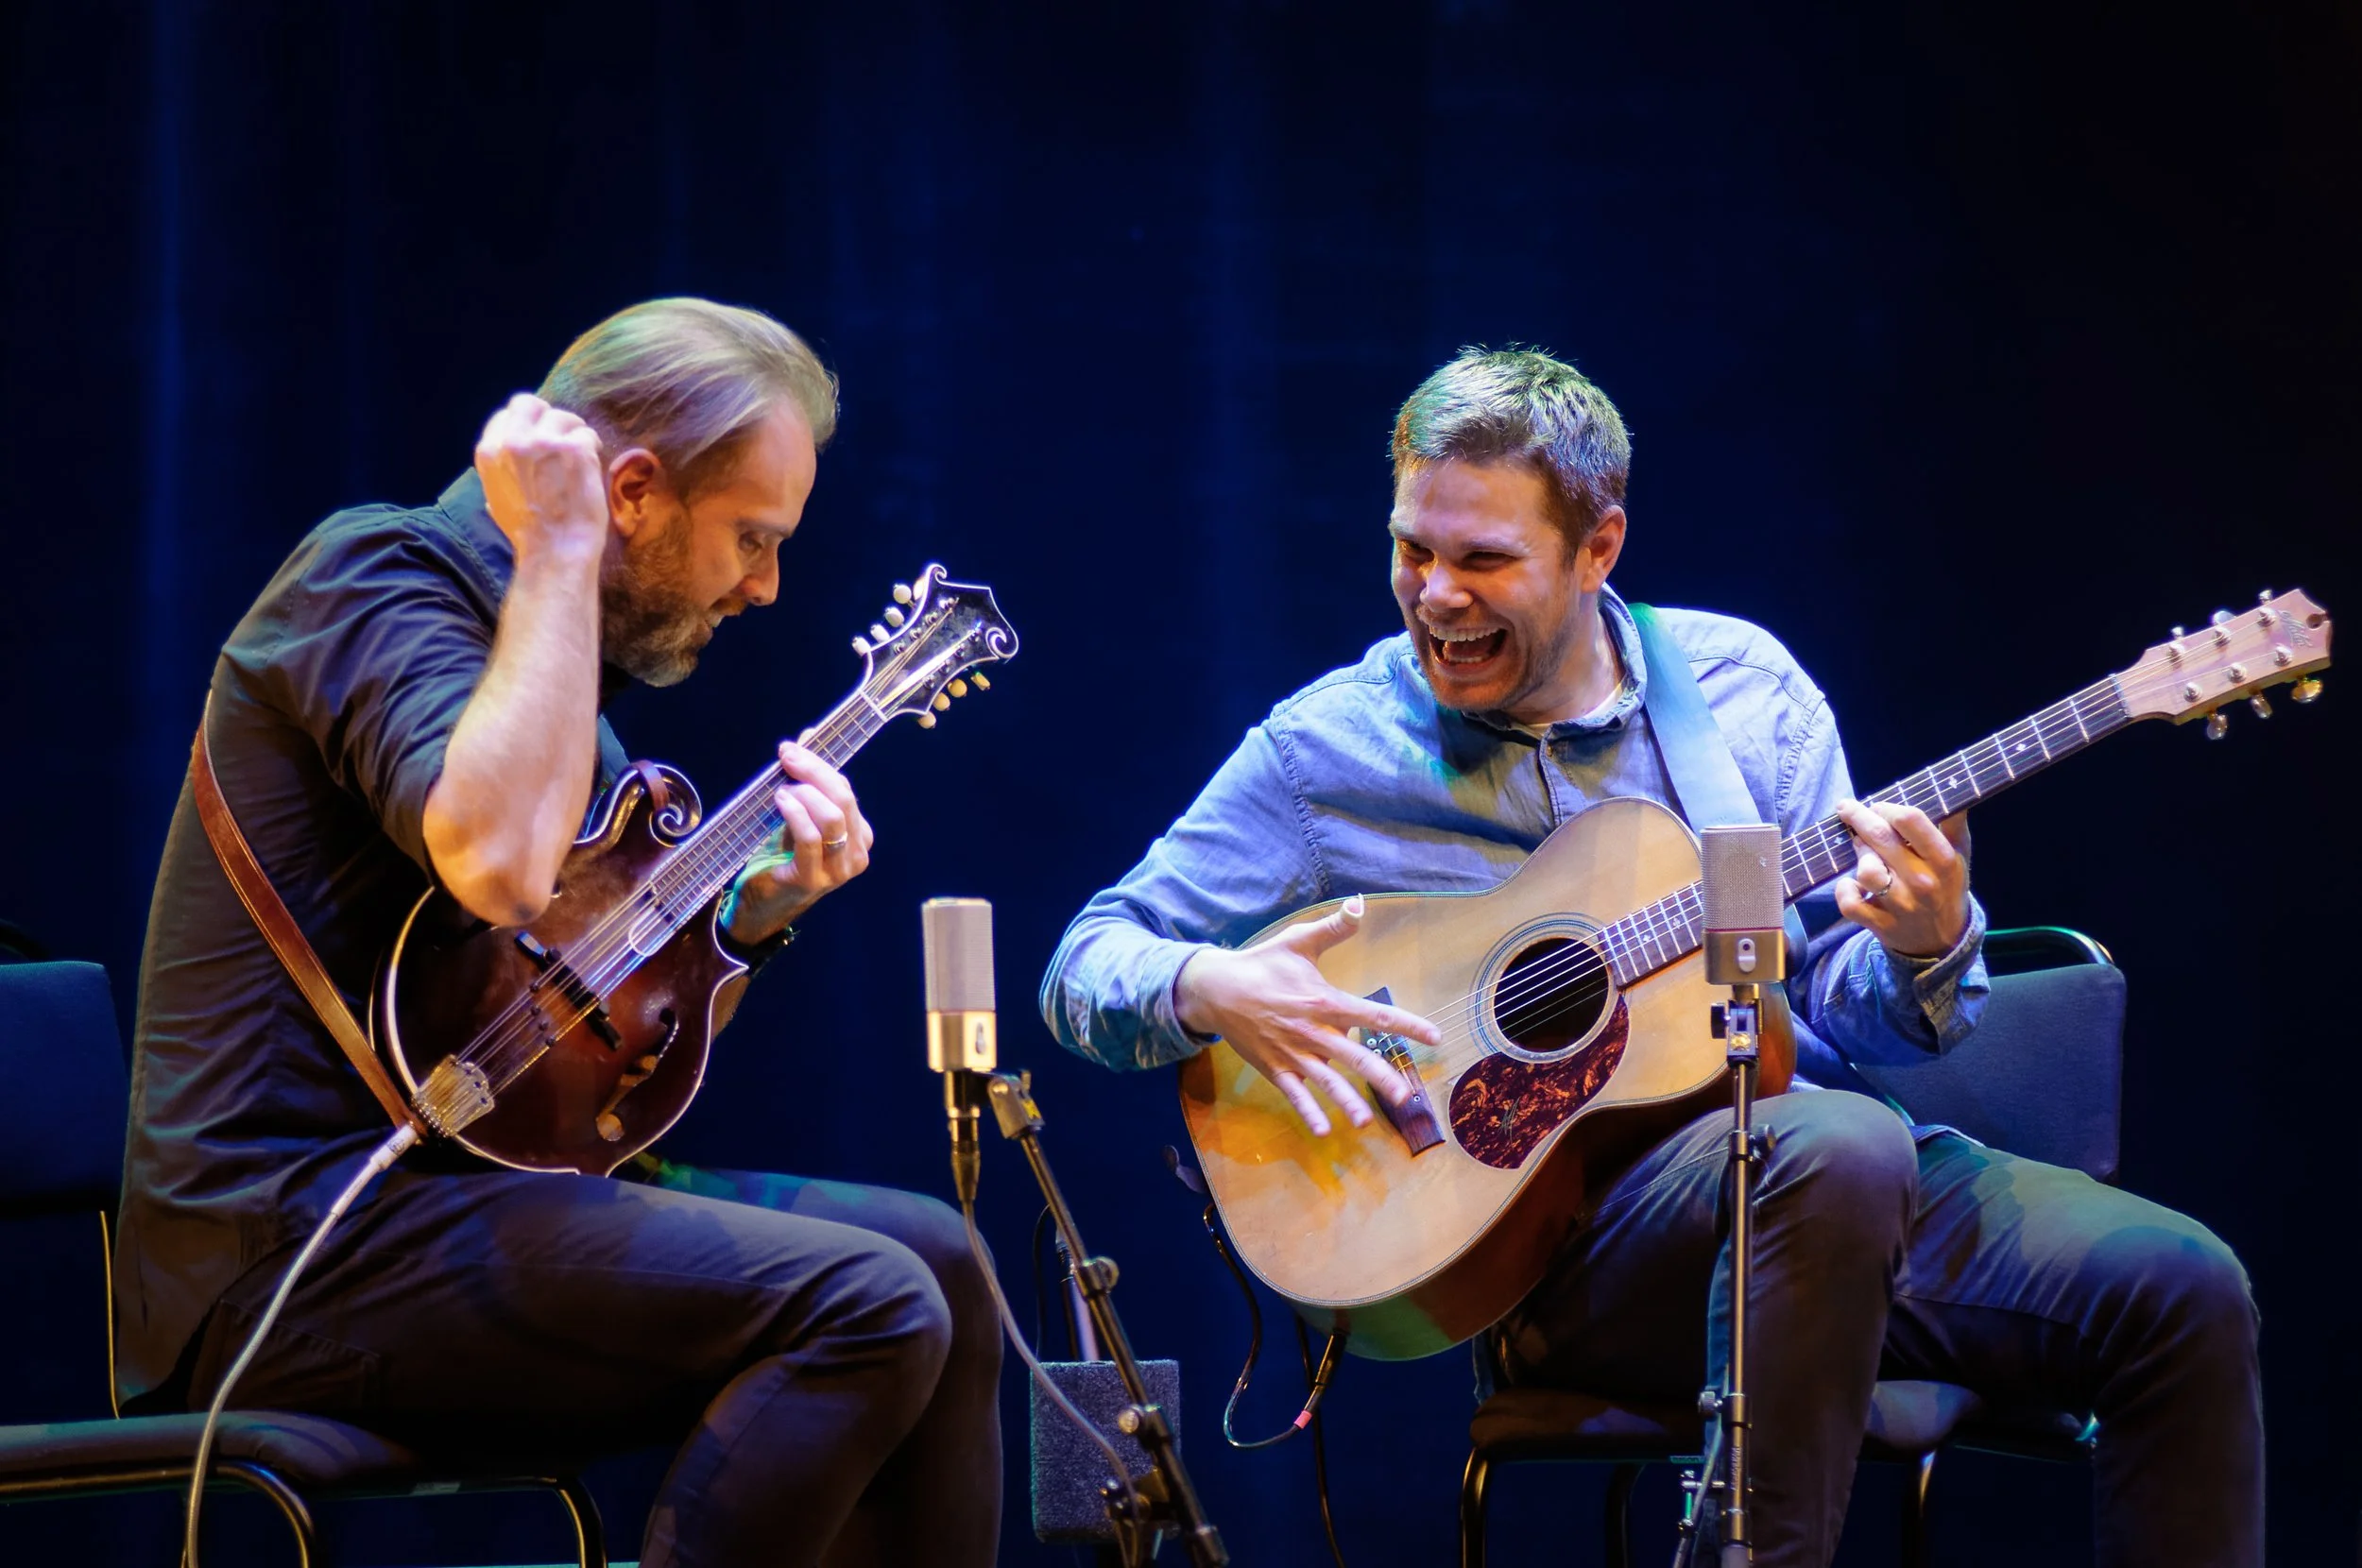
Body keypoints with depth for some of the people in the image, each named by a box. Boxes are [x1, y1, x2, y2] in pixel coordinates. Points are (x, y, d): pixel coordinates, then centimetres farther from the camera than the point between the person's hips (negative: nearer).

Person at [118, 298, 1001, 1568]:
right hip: (299, 1244, -10)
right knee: (864, 1307, -22)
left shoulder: (544, 638, 20)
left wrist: (751, 908, 6)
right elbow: (497, 863, -31)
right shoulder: (378, 577, -10)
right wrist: (559, 551, -20)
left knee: (939, 1261, 9)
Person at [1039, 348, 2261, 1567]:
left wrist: (1922, 951, -11)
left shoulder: (1740, 683, 11)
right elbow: (1085, 966, 5)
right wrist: (1212, 989, -17)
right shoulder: (1327, 748, 5)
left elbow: (1839, 1018, 12)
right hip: (1553, 1213, -4)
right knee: (1839, 1149, -37)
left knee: (2181, 1293, -17)